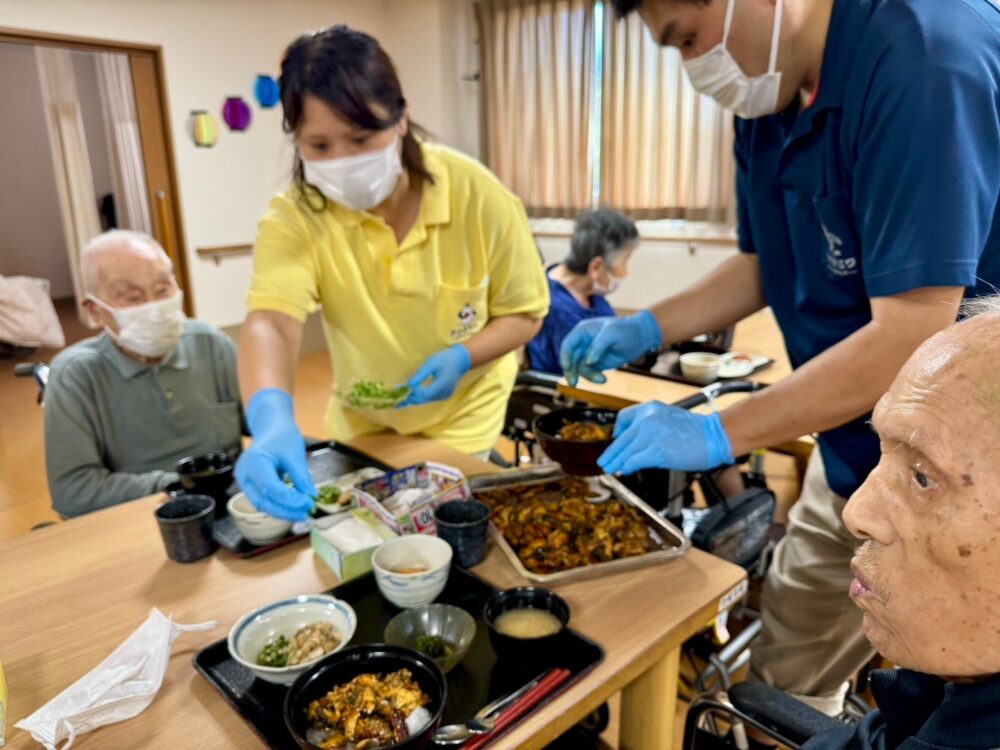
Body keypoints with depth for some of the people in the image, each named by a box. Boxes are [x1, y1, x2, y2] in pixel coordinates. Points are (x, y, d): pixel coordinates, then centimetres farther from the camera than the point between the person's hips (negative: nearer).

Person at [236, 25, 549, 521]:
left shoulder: (477, 195, -24)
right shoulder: (294, 217, -24)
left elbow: (525, 314, -13)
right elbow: (270, 322, -40)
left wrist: (463, 358, -32)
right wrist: (271, 421, -61)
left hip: (462, 420, -1)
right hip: (363, 425, 2)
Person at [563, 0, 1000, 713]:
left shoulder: (923, 58, -23)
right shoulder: (769, 99, 2)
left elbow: (912, 335, -28)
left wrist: (718, 434, -24)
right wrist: (644, 329, 1)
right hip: (848, 464, 8)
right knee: (781, 684, 18)